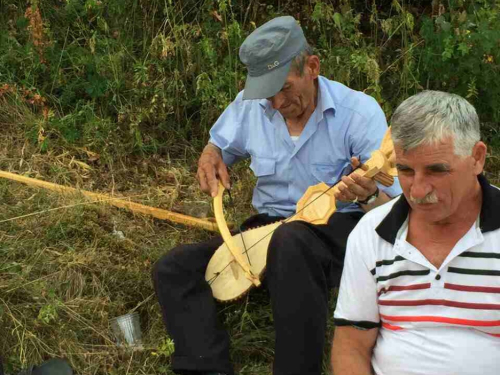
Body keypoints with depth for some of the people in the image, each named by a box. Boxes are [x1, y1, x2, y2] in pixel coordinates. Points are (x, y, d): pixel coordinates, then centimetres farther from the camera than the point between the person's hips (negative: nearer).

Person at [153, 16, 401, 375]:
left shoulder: (359, 111, -13)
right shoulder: (250, 105, 1)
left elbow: (396, 208, -13)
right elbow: (219, 145, 22)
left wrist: (369, 196, -38)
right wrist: (210, 158, -3)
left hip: (337, 230, -5)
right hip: (268, 228, 6)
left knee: (290, 241, -41)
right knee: (173, 269, -13)